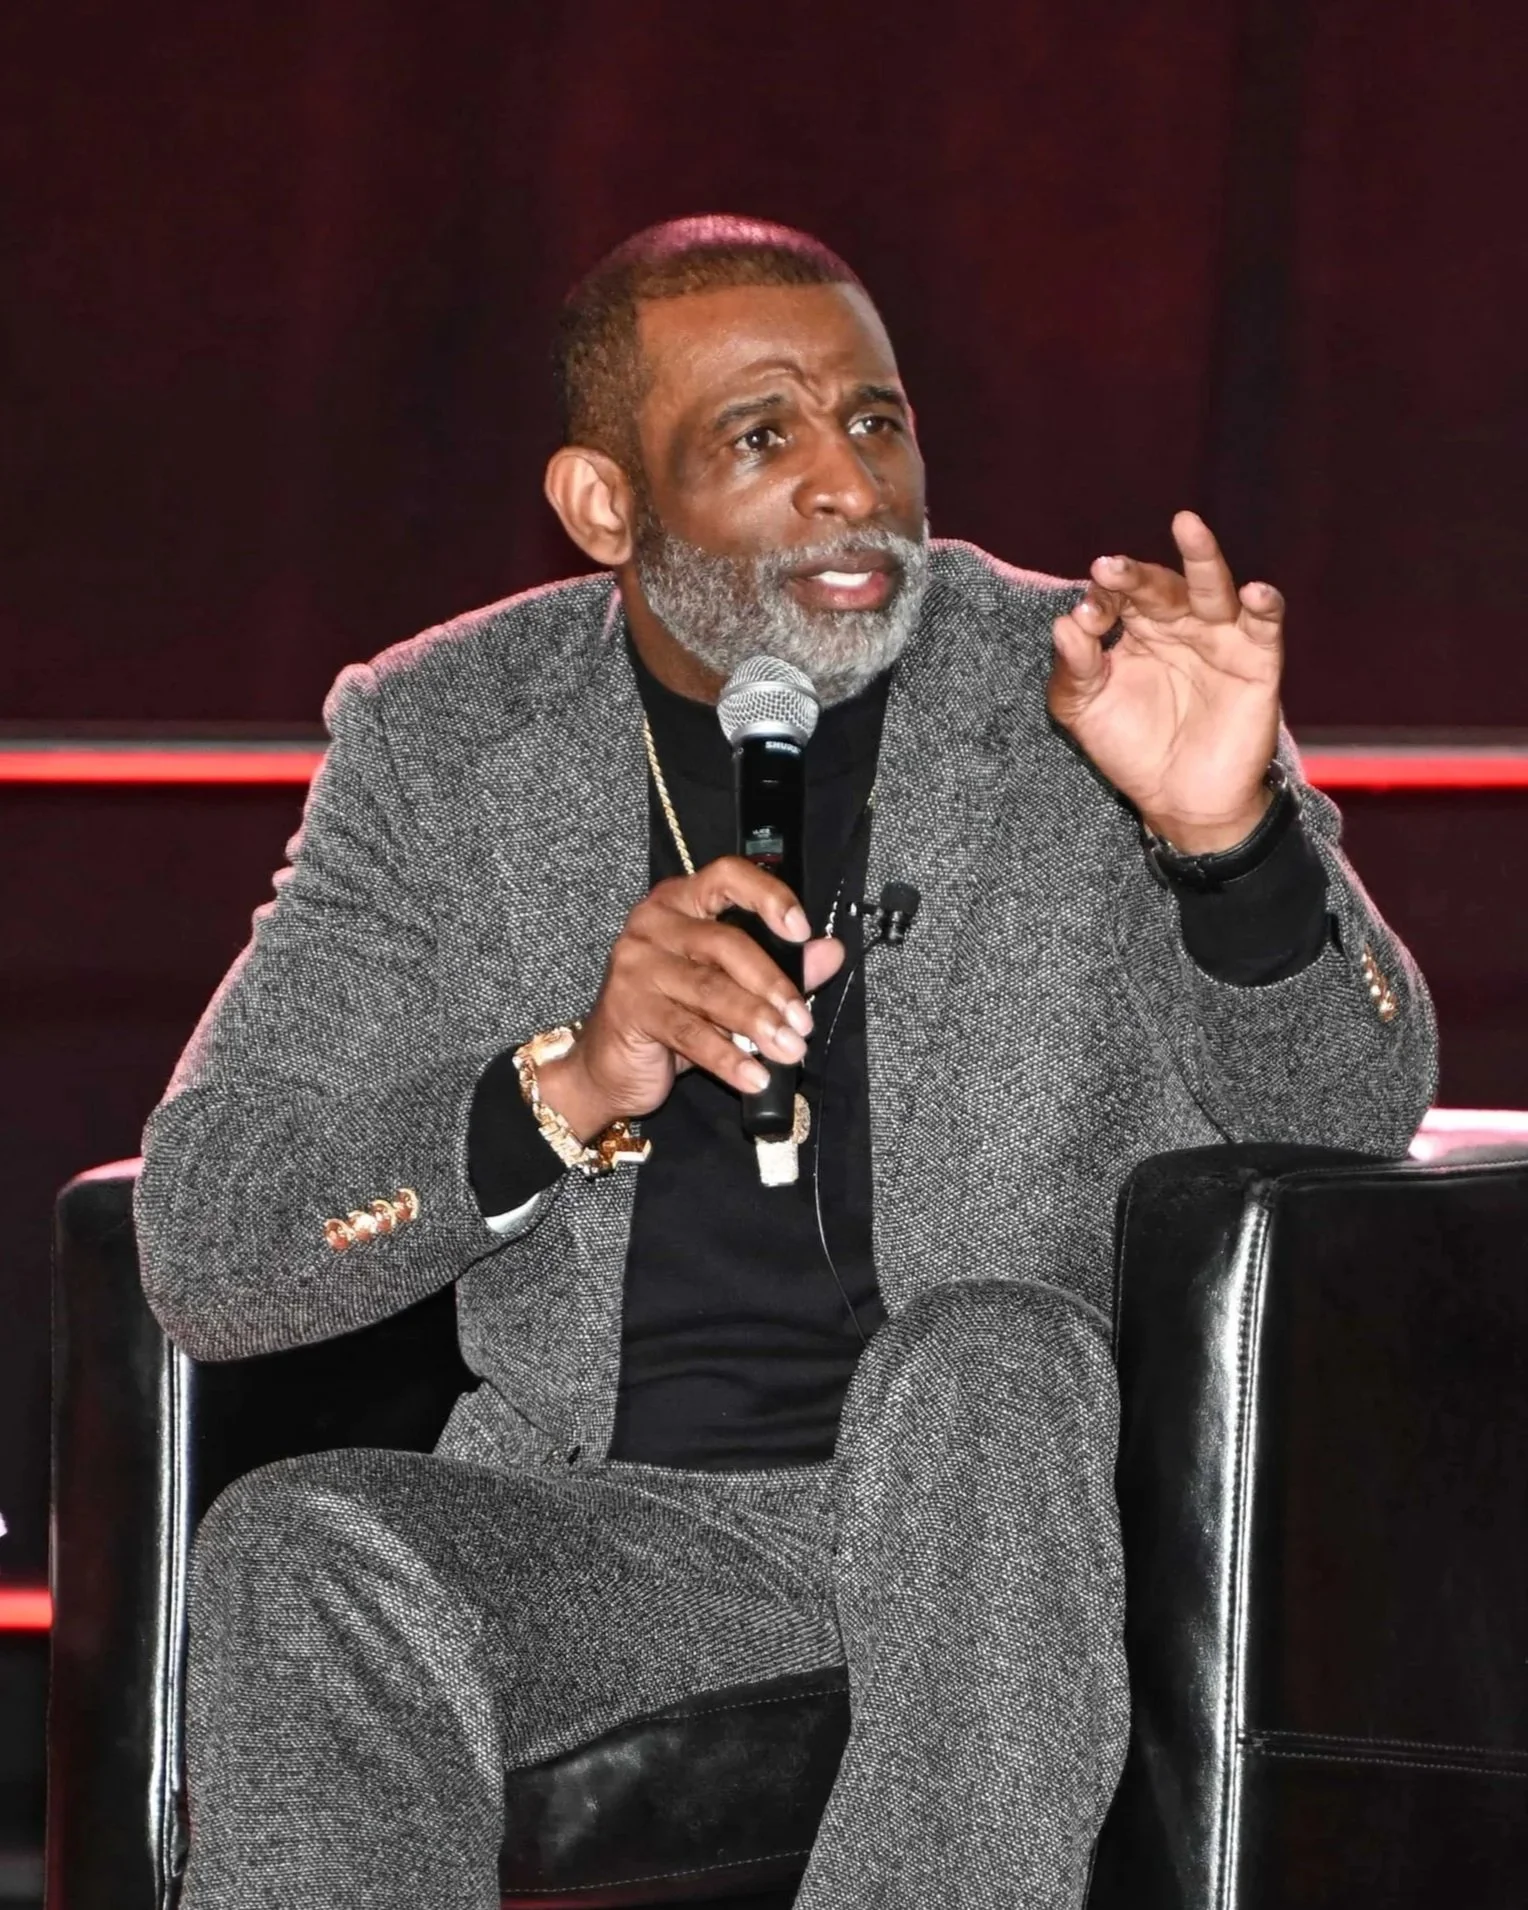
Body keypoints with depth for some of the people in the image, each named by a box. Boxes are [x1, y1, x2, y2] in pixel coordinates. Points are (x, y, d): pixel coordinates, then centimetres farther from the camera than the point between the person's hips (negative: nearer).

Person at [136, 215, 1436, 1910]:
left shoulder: (1089, 699, 1)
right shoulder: (433, 741, 3)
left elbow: (1349, 1125, -5)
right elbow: (197, 1248, -3)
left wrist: (1227, 836, -26)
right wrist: (564, 1090, -22)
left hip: (1039, 1513, -1)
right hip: (607, 1509, 1)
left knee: (981, 1367, -34)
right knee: (302, 1559, -29)